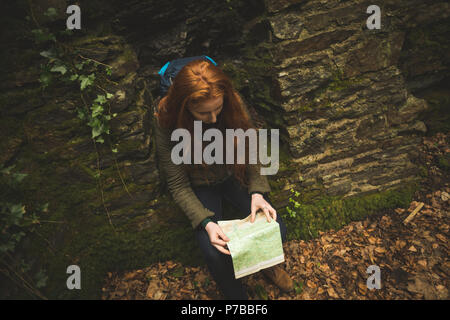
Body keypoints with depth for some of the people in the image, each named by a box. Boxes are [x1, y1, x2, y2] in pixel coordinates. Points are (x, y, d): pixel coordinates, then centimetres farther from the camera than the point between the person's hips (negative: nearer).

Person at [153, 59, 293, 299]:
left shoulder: (234, 105, -19)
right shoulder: (166, 123, -25)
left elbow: (250, 152, -7)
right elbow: (178, 185, -17)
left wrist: (257, 191, -24)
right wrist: (206, 222, -29)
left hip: (234, 176, 3)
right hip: (201, 186, -2)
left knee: (276, 231, -13)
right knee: (216, 254, -20)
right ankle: (237, 295, 15)